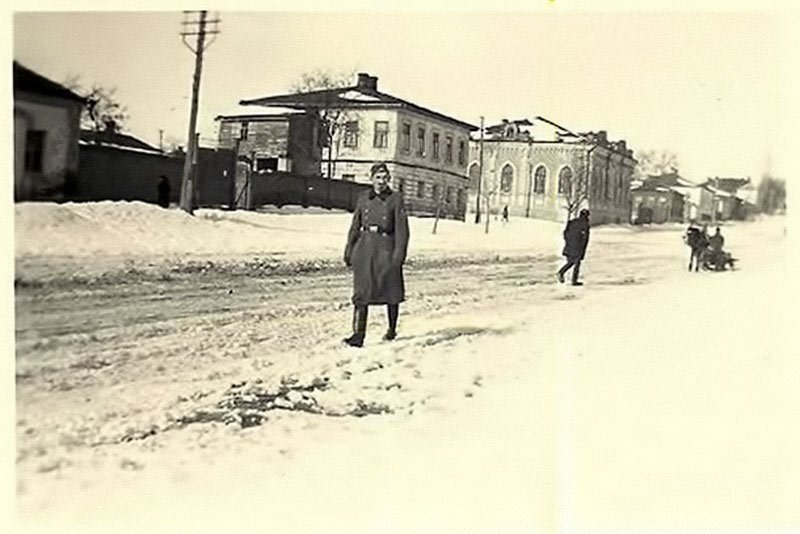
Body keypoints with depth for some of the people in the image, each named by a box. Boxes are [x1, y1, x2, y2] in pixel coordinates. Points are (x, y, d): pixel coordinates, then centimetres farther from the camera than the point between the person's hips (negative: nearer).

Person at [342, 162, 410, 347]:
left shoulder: (396, 200, -1)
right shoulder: (363, 199, 9)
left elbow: (402, 229, -5)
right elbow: (355, 227, 13)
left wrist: (399, 254, -13)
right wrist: (349, 250, 9)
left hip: (386, 249, -2)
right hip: (365, 248, 2)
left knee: (391, 293, 9)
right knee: (361, 293, -5)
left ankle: (392, 329, 28)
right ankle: (358, 334, -4)